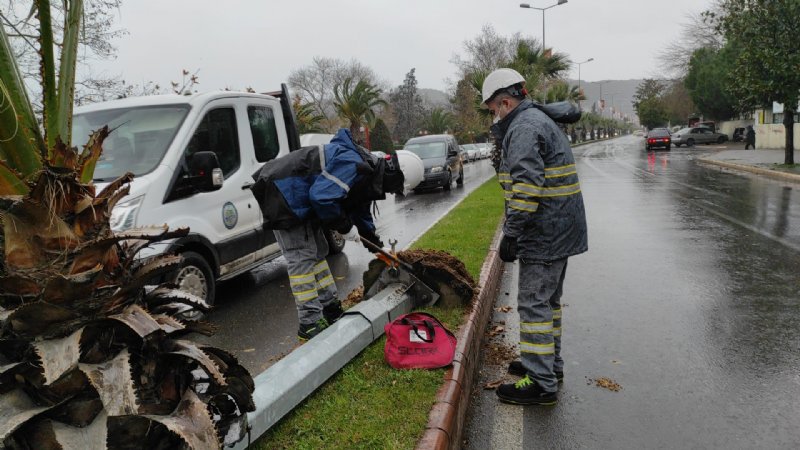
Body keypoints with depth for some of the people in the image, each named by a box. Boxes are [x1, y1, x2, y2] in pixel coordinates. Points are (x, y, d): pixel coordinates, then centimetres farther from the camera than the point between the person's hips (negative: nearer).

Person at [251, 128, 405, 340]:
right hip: (284, 197, -10)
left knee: (317, 252, 15)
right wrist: (340, 221, -16)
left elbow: (360, 207, 23)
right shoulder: (352, 165, -26)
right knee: (302, 259, -10)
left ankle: (331, 308, 26)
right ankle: (310, 323, -6)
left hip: (300, 201, 10)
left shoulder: (366, 169, 9)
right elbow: (322, 197, -33)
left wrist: (372, 239, 21)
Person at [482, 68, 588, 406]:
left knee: (534, 302, -6)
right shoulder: (541, 119, 18)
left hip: (544, 234, -11)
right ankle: (549, 363, 33)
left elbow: (526, 187, -26)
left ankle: (541, 383, 1)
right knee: (548, 299, 20)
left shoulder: (524, 128, -16)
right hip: (561, 230, 11)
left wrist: (511, 234, -23)